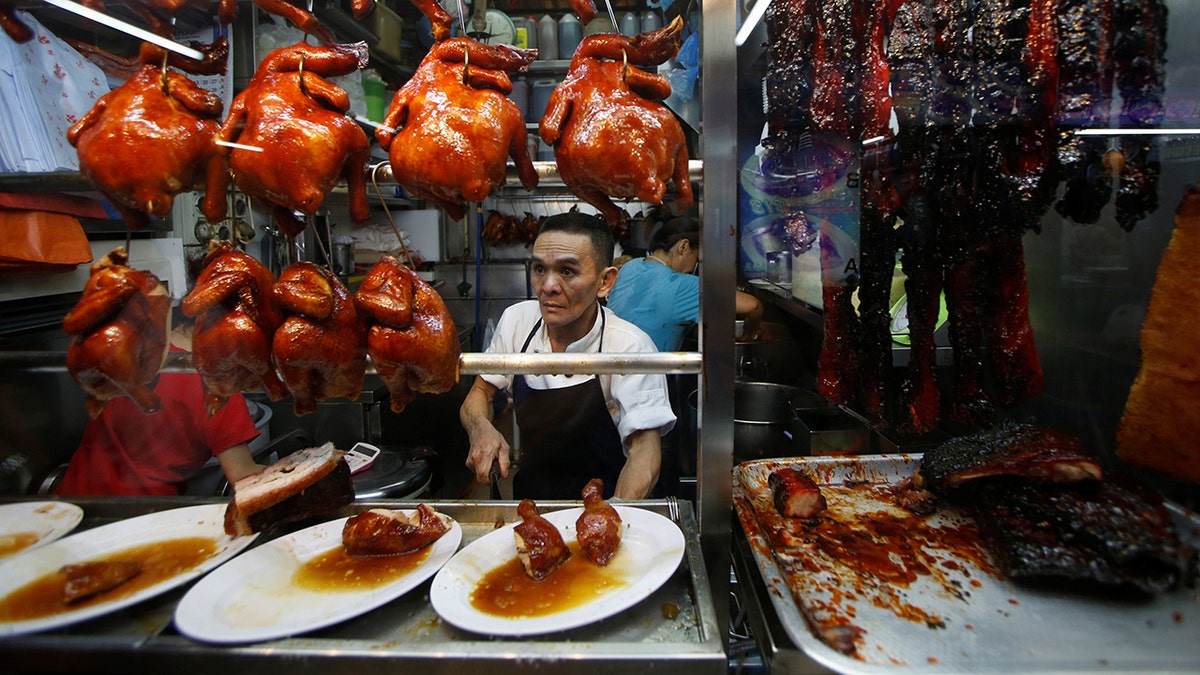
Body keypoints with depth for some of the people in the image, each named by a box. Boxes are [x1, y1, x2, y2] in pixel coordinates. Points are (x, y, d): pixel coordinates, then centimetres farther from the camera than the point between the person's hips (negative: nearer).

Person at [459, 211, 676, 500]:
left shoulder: (630, 347, -19)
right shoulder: (515, 320, -5)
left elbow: (645, 448, -20)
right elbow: (480, 392, 6)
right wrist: (482, 429, -17)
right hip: (524, 493, 4)